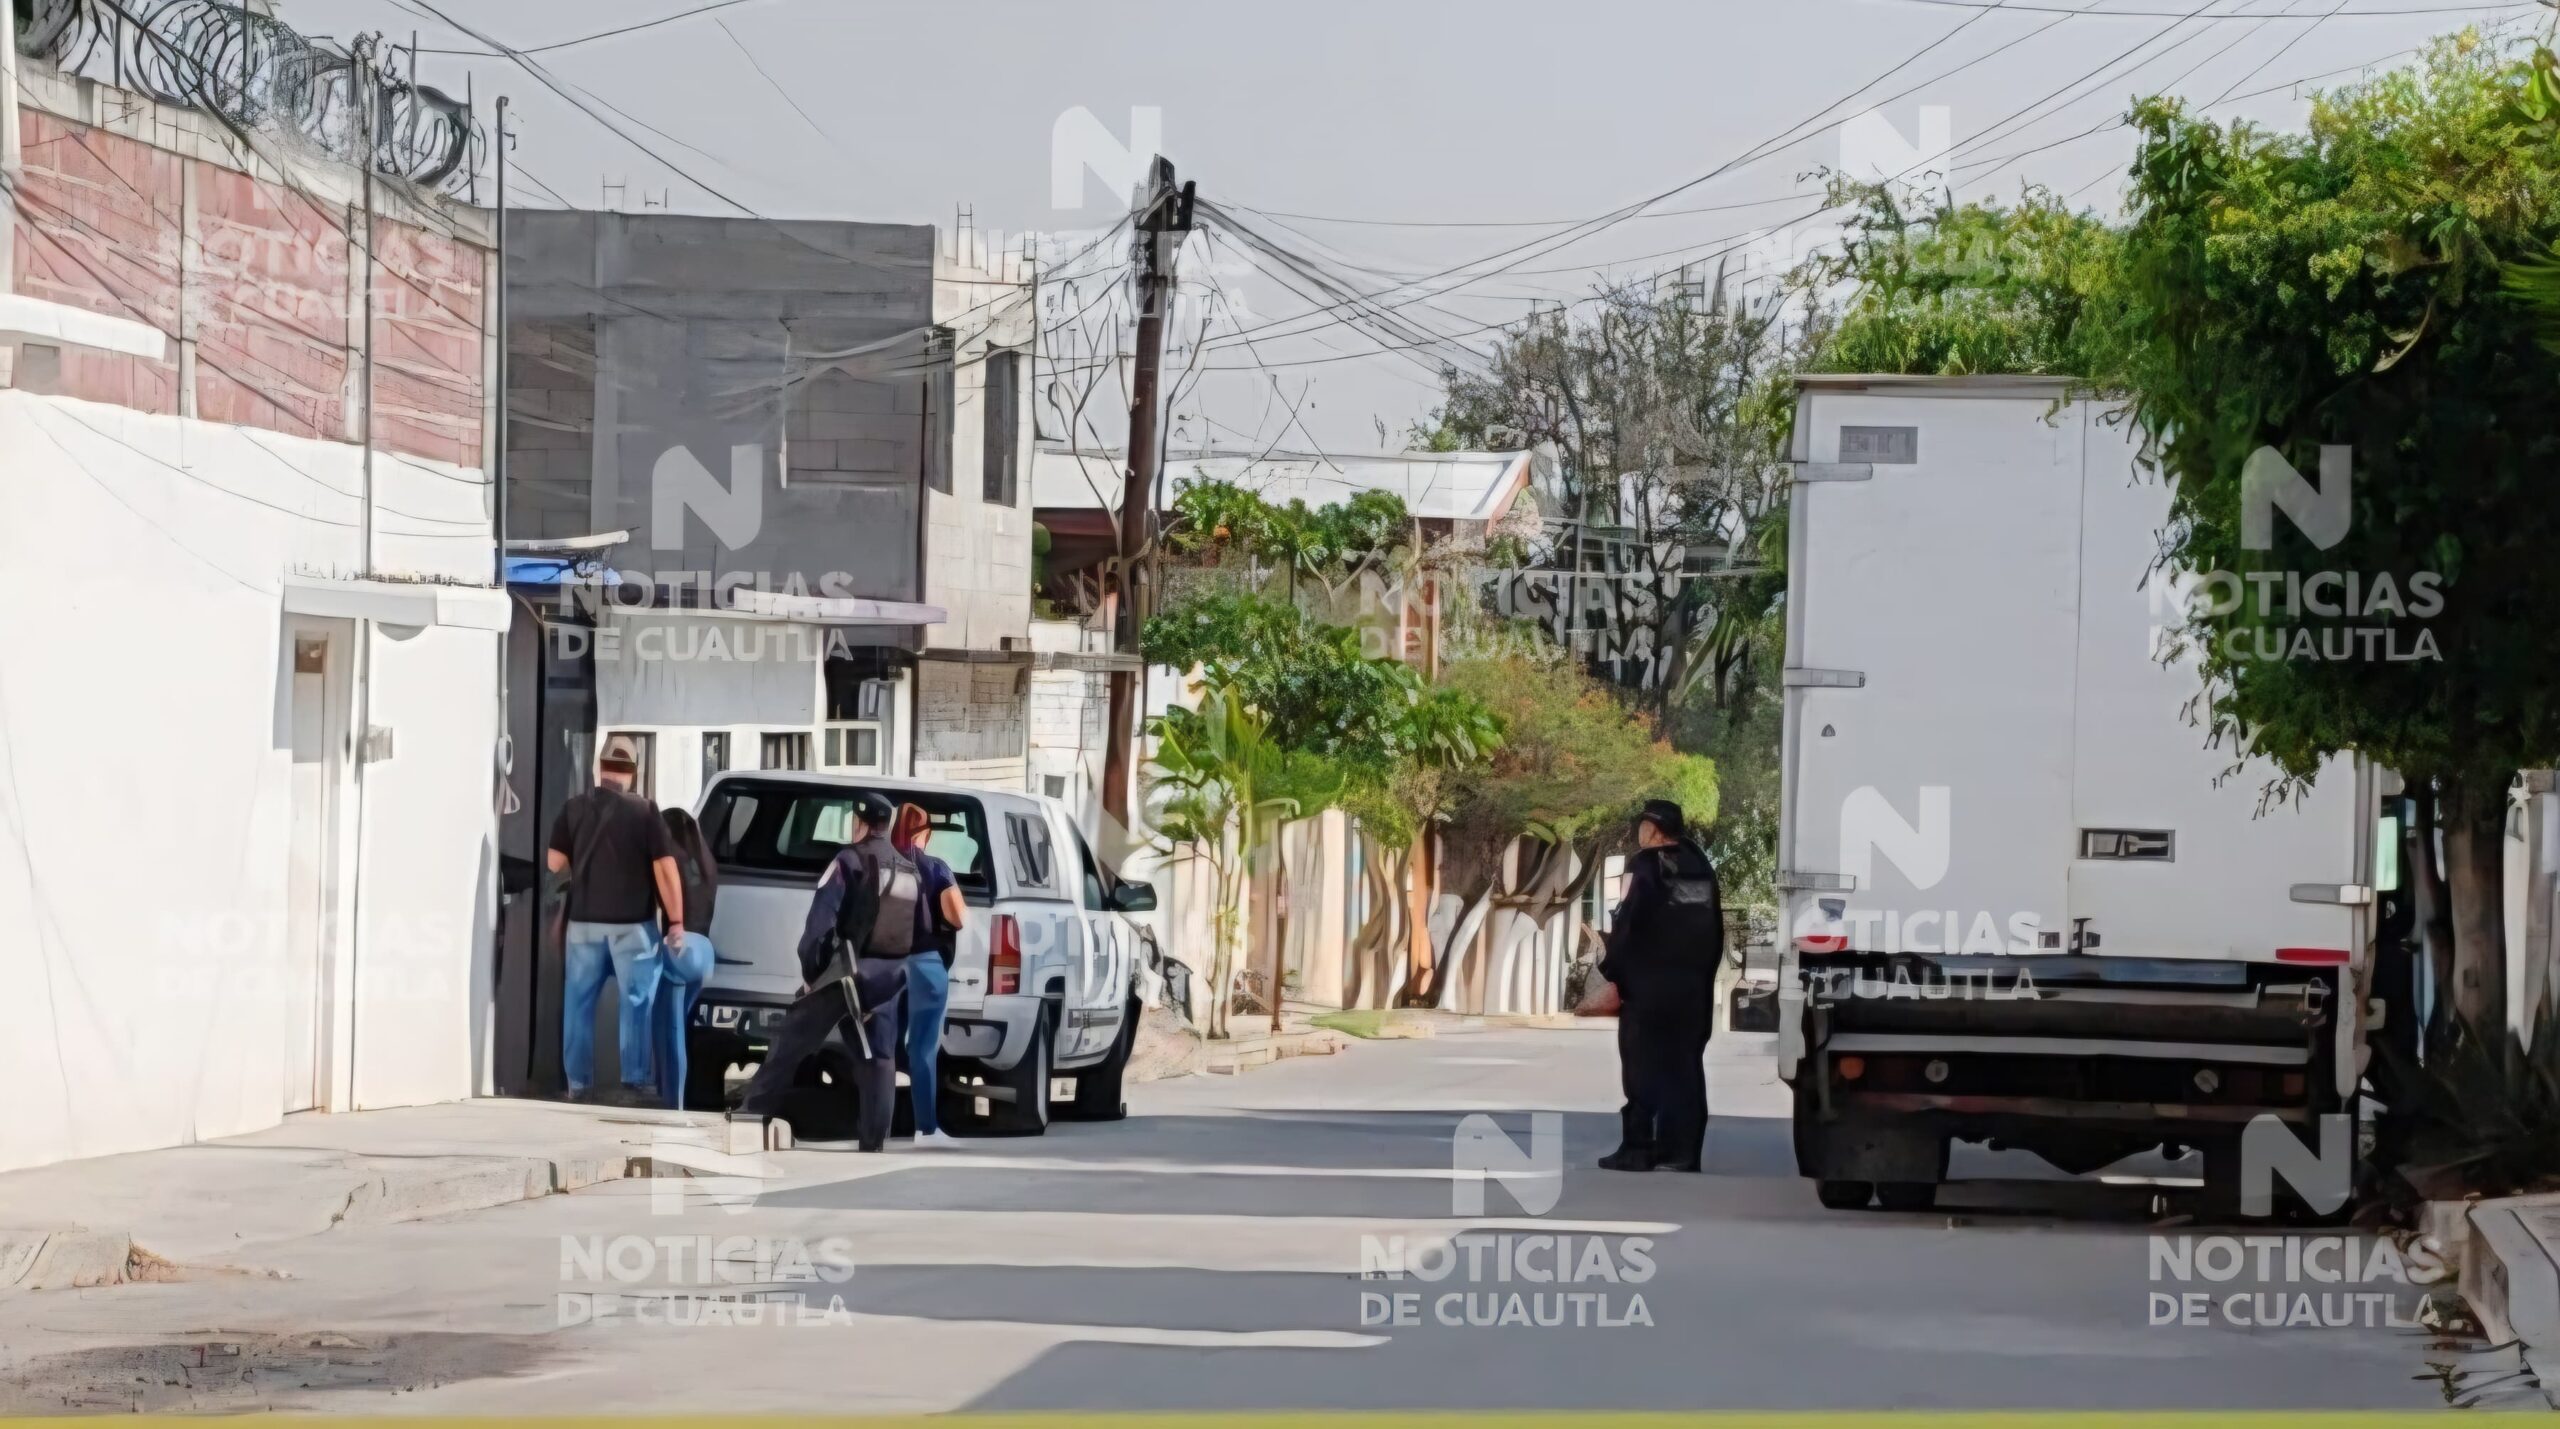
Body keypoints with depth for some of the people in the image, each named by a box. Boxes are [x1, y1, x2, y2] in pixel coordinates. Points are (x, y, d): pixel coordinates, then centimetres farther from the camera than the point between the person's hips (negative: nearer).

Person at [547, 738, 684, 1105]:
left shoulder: (574, 808, 1)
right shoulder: (644, 811, -7)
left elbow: (555, 862, 4)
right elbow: (665, 869, -10)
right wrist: (676, 920, -6)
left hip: (584, 921, 2)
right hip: (631, 923, -2)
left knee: (579, 1002, 9)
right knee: (635, 1002, 2)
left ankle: (578, 1083, 9)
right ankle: (634, 1083, -1)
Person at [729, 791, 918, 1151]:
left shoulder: (850, 861, -7)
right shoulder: (910, 873, 13)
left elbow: (821, 922, -13)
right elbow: (919, 933, 12)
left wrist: (810, 971, -6)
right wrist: (899, 969, 14)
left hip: (847, 973, -6)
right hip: (889, 978, 6)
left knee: (789, 1044, 2)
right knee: (879, 1059, 6)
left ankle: (751, 1114, 3)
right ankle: (872, 1143, 1)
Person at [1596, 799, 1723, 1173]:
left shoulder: (1646, 866, -9)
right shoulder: (1701, 868, 13)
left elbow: (1628, 922, -15)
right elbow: (1715, 930, 15)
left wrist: (1612, 968, -6)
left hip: (1649, 985, -6)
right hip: (1695, 985, 6)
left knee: (1644, 1065, -2)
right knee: (1685, 1066, 8)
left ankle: (1638, 1148, -5)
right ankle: (1683, 1151, 7)